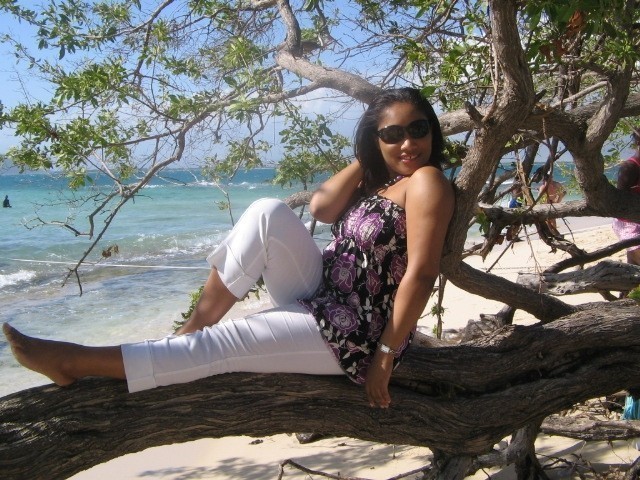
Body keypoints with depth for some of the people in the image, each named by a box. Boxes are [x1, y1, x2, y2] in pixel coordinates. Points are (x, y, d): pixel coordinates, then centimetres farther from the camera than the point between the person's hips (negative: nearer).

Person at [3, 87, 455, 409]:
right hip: (320, 299, 7)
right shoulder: (375, 180, 13)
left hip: (352, 331, -7)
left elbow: (420, 274, -21)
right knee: (269, 213, -15)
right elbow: (322, 207, -5)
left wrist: (386, 355, -22)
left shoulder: (426, 182, -12)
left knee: (219, 345, -16)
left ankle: (76, 362, -6)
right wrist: (366, 157, -1)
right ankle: (195, 325, -12)